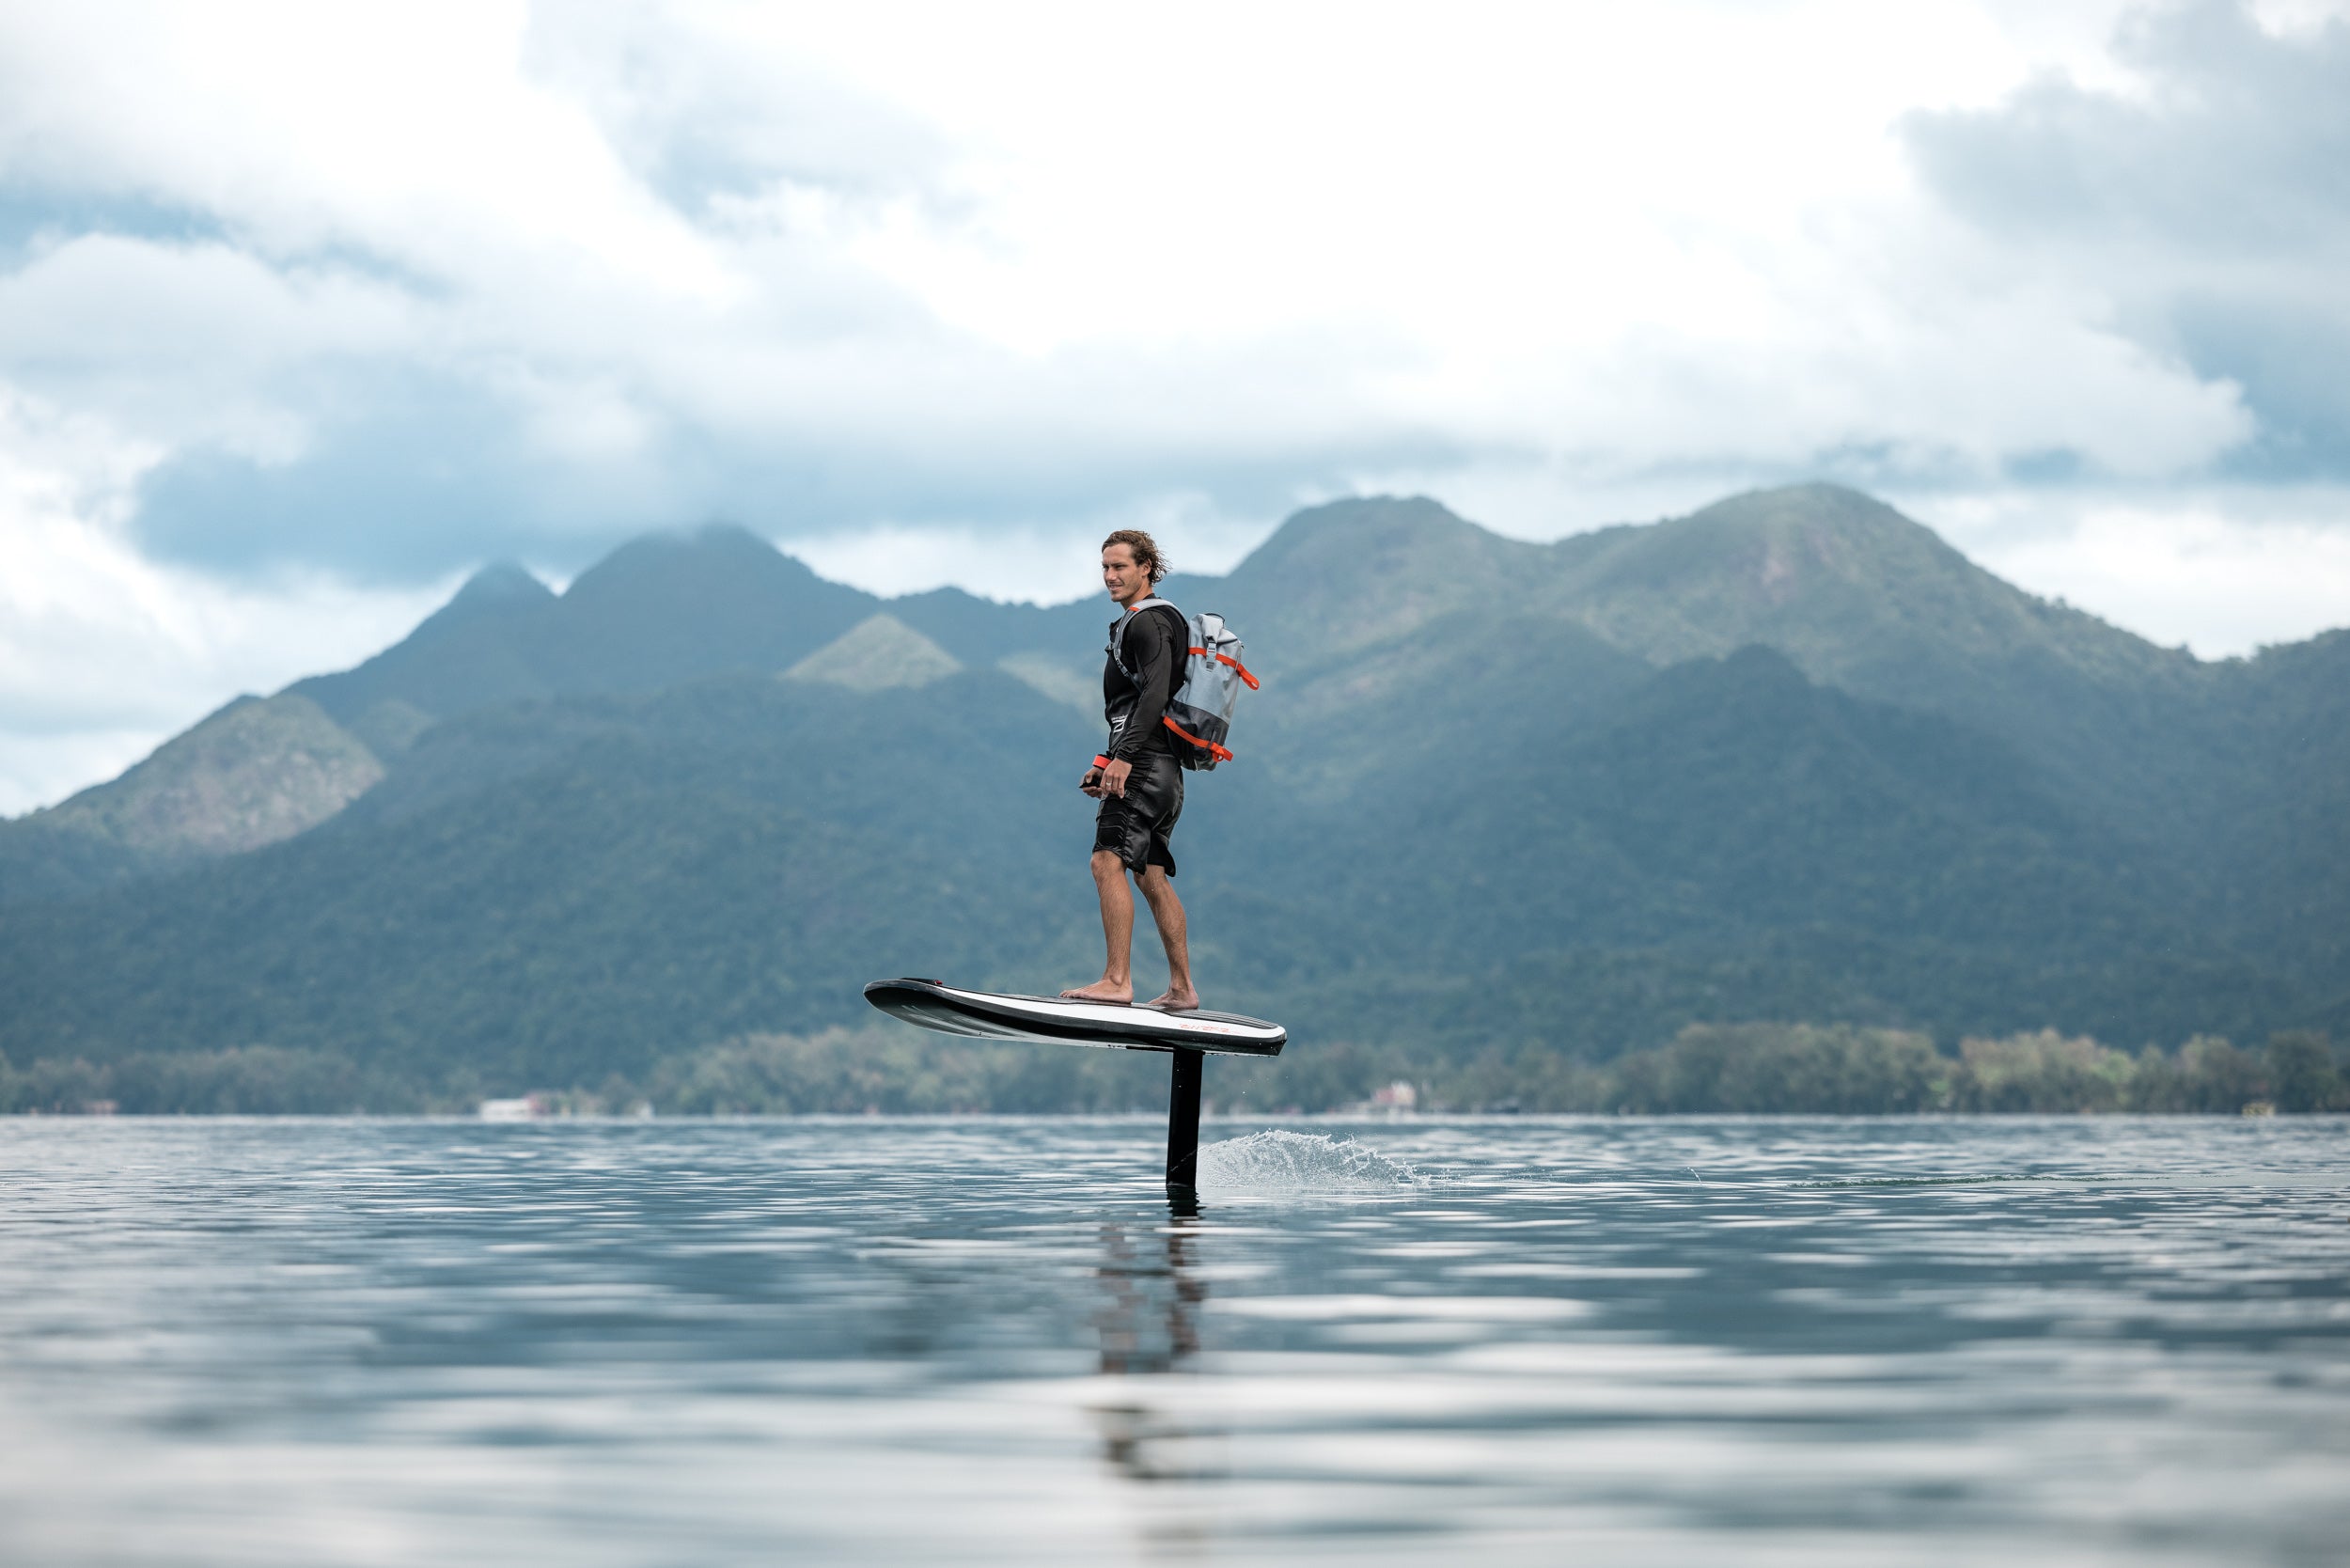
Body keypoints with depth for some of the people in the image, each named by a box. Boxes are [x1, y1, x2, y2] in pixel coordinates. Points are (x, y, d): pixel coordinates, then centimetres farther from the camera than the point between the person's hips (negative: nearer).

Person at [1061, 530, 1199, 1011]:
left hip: (1145, 766, -11)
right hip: (1159, 770, 11)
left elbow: (1154, 694, -22)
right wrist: (1104, 764, 24)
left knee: (1108, 863, -17)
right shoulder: (1134, 623, 24)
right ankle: (1182, 988, 11)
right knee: (1152, 876, 10)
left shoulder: (1149, 622, -8)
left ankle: (1117, 980, -23)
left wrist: (1124, 756, -29)